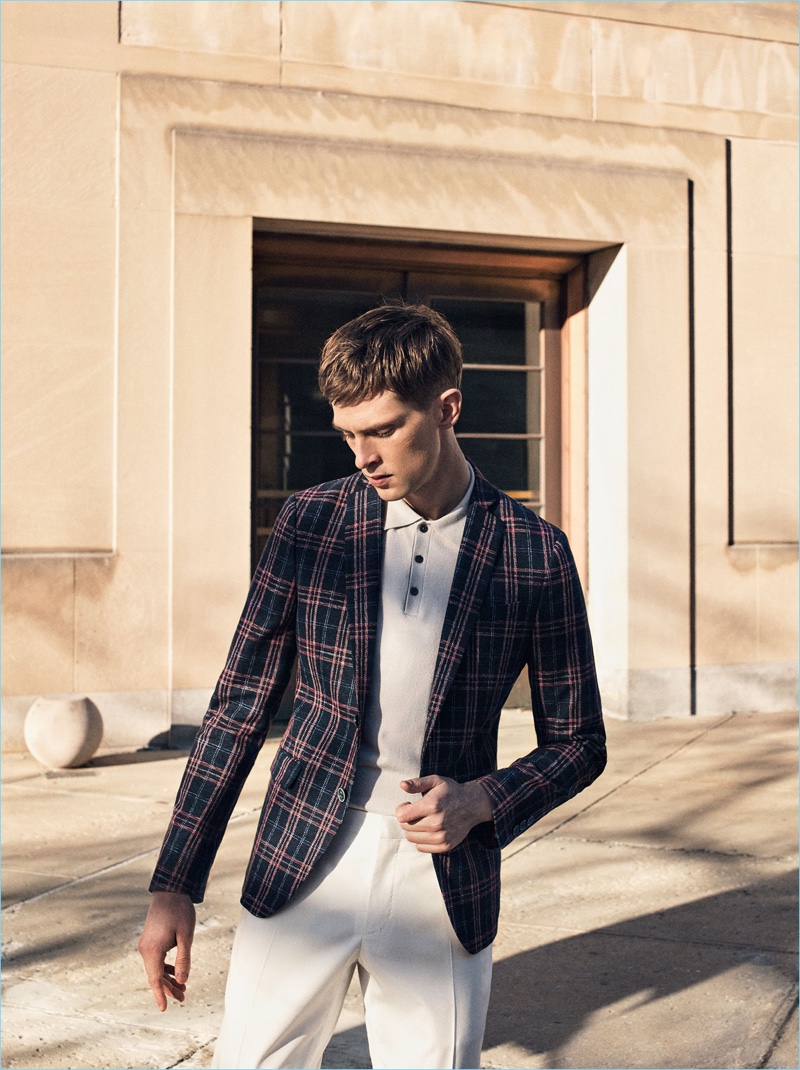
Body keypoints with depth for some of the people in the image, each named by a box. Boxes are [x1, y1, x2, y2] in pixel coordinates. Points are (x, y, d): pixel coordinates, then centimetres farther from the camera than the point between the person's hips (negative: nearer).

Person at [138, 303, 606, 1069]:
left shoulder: (533, 554, -3)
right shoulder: (310, 523, -1)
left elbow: (577, 742, 6)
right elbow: (239, 705, 3)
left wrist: (482, 802, -14)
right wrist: (175, 884, 0)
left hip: (441, 884, 0)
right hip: (301, 871, 1)